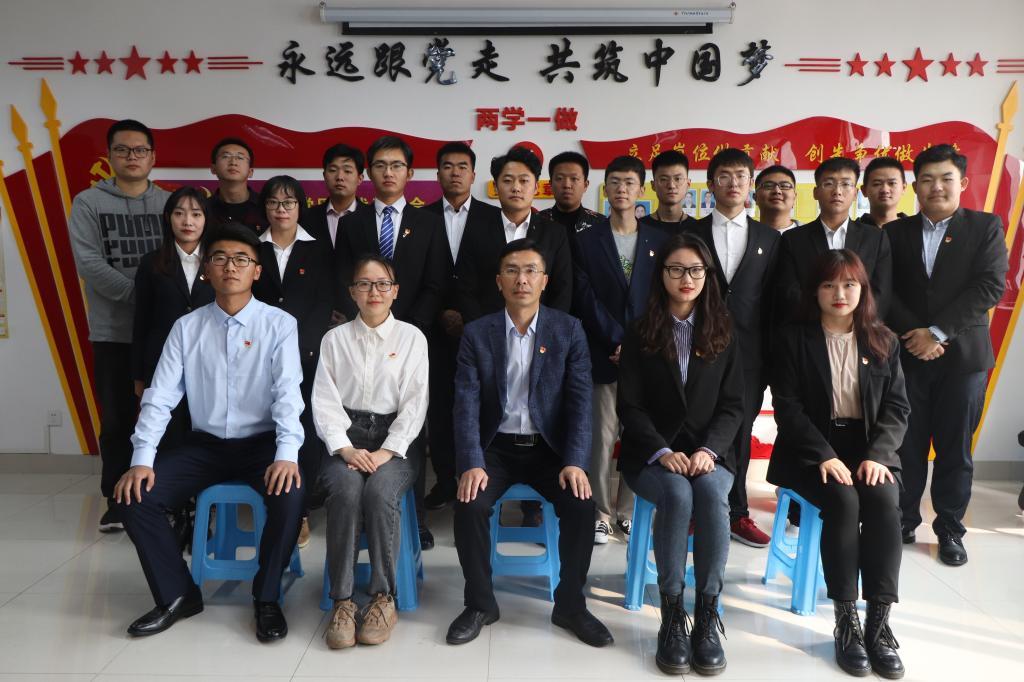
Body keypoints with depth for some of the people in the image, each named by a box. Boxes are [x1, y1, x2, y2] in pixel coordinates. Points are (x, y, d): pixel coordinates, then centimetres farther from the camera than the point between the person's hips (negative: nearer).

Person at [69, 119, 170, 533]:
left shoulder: (171, 204, 8)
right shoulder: (88, 203, 2)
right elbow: (89, 264, -9)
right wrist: (142, 293, -18)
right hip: (113, 331, -1)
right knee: (117, 421, 6)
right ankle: (118, 502, 19)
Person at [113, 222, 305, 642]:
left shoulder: (279, 324, -5)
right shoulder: (187, 327, 2)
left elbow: (288, 393, -15)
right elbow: (160, 397, -2)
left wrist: (287, 454, -30)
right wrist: (142, 460, -14)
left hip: (261, 445, -3)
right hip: (204, 446, 3)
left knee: (290, 493, -31)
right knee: (135, 495, -15)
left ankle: (266, 599, -7)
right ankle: (177, 595, 6)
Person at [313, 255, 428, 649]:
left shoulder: (412, 337, 8)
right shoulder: (334, 339, 11)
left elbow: (415, 402, -1)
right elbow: (324, 400, 3)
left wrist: (387, 451, -13)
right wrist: (345, 448, -13)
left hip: (396, 438, -1)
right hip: (347, 435, 1)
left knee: (380, 492, -32)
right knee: (344, 491, -31)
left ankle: (383, 597, -18)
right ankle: (342, 600, -22)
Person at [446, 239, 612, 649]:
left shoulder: (569, 330, 0)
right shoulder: (477, 333, -1)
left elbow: (580, 400, -7)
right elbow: (466, 404, -8)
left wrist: (575, 462, -20)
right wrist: (471, 464, -23)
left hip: (550, 446, 0)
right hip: (496, 446, 0)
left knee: (581, 505, -24)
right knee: (469, 504, -25)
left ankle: (570, 604, -1)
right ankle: (480, 603, -1)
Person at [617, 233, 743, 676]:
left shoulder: (722, 333, 9)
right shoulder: (639, 335, 4)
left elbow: (733, 404, 4)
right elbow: (630, 406, -2)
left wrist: (708, 448, -14)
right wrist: (663, 452, -18)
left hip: (709, 450, 2)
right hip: (650, 453, -1)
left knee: (713, 495, -31)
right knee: (677, 494, -33)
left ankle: (707, 615, -22)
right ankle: (672, 615, -22)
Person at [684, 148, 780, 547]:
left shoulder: (769, 238, 11)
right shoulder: (691, 233, 6)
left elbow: (772, 300, 8)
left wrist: (769, 356, 2)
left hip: (748, 351, 1)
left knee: (739, 433, 7)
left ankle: (736, 513, 19)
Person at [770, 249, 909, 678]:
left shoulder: (883, 341, 9)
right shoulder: (795, 339, 1)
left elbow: (897, 408, 5)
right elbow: (787, 406, -6)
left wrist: (877, 455, -13)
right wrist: (825, 455, -19)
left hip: (870, 446, 3)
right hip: (812, 448, -2)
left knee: (885, 501, -27)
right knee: (843, 501, -30)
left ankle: (879, 620, -22)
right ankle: (846, 620, -21)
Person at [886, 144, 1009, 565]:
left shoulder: (986, 227, 4)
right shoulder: (896, 232, 7)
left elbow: (990, 287, -7)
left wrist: (937, 332, -15)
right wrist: (913, 334, -12)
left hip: (963, 355, -1)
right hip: (908, 354, 1)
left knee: (955, 449, 6)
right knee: (907, 447, 4)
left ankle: (950, 530, 19)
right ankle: (903, 522, 18)